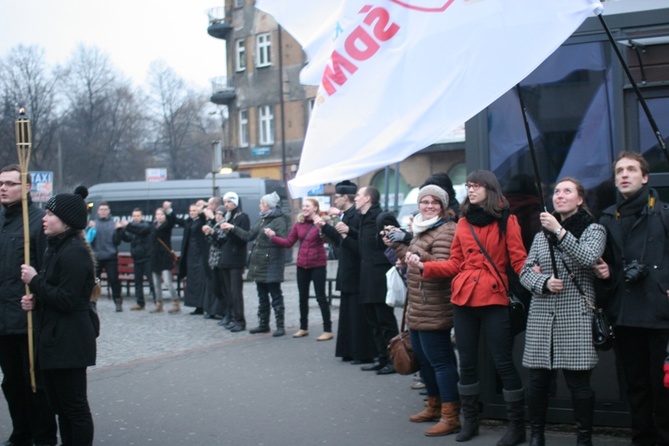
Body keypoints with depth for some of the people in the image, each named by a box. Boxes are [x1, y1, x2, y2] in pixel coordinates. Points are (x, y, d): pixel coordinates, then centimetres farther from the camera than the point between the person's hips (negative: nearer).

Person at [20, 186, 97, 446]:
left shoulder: (74, 252, -17)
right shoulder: (56, 248, 15)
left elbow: (67, 300, -21)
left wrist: (34, 282, -12)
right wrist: (35, 300, 3)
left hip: (69, 341, -10)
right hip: (53, 337, 10)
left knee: (74, 405, -2)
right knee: (60, 404, 16)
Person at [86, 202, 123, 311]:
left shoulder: (113, 224, 4)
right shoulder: (94, 223, 6)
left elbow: (117, 242, 0)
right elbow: (88, 239, -1)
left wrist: (118, 230, -12)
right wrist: (91, 229, -14)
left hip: (111, 257, -1)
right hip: (96, 257, 1)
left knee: (114, 280, -2)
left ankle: (118, 302, 4)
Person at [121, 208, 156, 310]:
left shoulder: (146, 225, -4)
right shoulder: (132, 227, 15)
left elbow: (141, 229, -26)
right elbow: (127, 238, 9)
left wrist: (128, 225, -32)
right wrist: (122, 230, -8)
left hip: (147, 258, -7)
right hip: (137, 259, 7)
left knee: (151, 280, -9)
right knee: (138, 282, 9)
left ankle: (157, 301, -8)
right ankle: (140, 303, 16)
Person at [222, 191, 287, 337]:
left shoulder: (279, 220, -10)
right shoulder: (262, 220, 16)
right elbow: (248, 235, 18)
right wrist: (232, 228, 17)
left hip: (271, 265, -9)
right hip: (259, 264, 9)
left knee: (276, 296, -3)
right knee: (262, 297, 14)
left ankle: (280, 326, 1)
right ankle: (263, 325, 22)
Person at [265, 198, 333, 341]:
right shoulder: (299, 224, 6)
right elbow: (288, 243, 5)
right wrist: (273, 236, -5)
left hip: (318, 265, -6)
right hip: (302, 265, 6)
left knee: (321, 297, -3)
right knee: (303, 297, 13)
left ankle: (328, 330, 3)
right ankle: (303, 328, 26)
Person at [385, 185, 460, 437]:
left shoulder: (445, 231, -14)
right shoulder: (422, 229, 15)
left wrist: (422, 258, -43)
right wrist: (397, 245, 26)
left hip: (433, 310, -10)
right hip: (417, 308, 10)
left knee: (440, 359, -9)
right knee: (422, 358, 17)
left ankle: (450, 417, -6)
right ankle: (434, 406, 29)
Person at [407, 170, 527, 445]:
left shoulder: (507, 221, 0)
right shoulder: (463, 223, 12)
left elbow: (519, 261, -6)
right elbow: (455, 264, 12)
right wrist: (424, 267, 0)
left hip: (494, 299, -4)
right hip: (463, 298, 4)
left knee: (502, 361, -3)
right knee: (467, 361, 9)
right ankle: (470, 421, 23)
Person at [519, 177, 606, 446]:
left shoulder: (593, 230, 5)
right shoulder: (542, 235, 16)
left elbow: (589, 258, -15)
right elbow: (526, 272, 11)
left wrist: (559, 231, -18)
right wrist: (544, 282, -9)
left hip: (575, 316, -4)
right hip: (542, 317, 4)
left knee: (578, 381, -3)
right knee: (538, 379, 4)